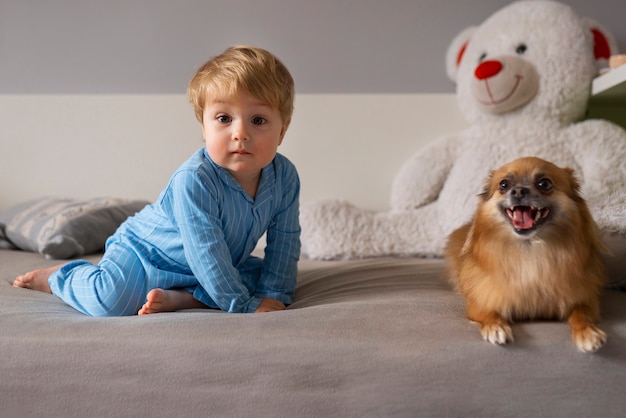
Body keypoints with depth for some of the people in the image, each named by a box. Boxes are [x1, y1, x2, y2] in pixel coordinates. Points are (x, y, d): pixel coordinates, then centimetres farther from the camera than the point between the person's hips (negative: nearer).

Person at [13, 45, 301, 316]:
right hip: (145, 250, -6)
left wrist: (273, 294, -14)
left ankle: (181, 297, -15)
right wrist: (243, 304, -27)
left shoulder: (285, 176, -15)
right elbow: (206, 252, -33)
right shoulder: (193, 180, -35)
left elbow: (284, 240, -5)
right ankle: (58, 276, 8)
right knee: (109, 301, -27)